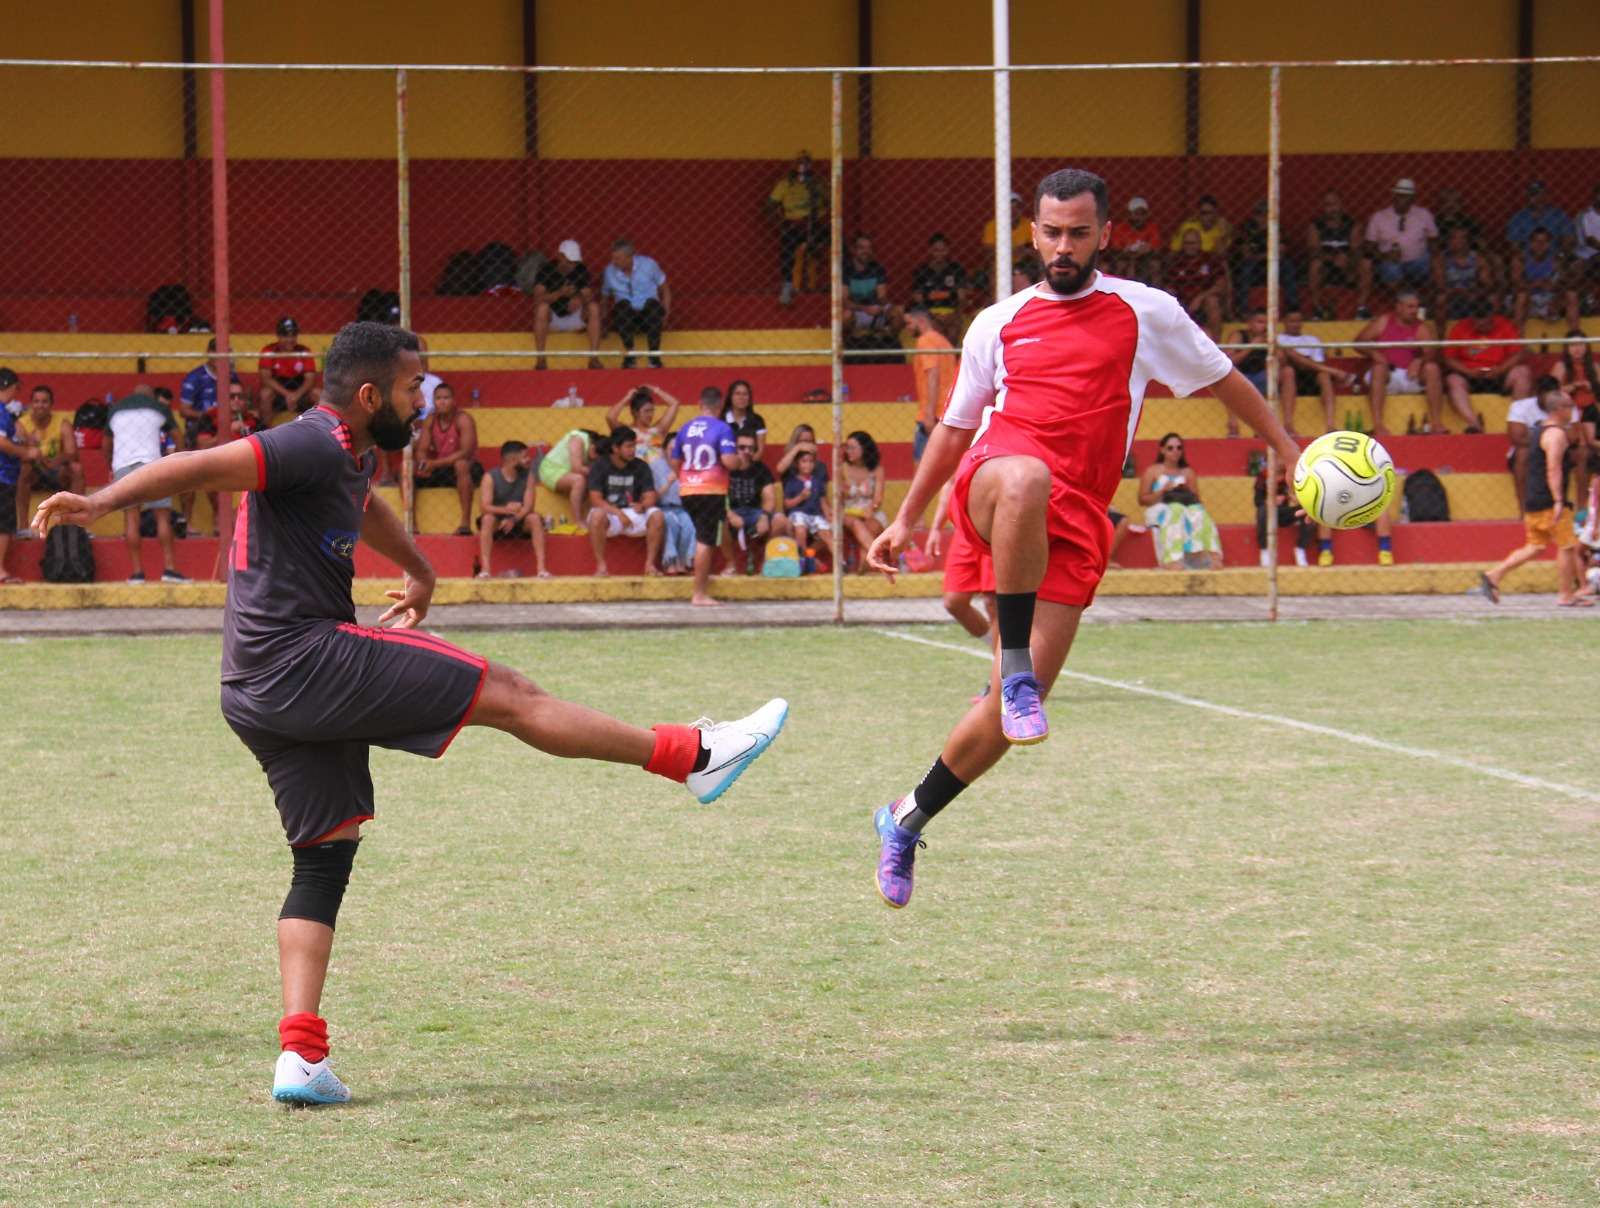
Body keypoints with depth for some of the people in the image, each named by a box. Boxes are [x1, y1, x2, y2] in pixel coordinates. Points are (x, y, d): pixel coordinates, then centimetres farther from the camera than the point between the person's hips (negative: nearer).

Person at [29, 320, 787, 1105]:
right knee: (507, 695, -5)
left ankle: (300, 1056, 0)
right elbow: (203, 467, -25)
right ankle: (691, 757, 2)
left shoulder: (349, 457, 18)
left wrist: (418, 572, 55)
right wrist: (100, 504, -36)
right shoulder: (313, 447, -13)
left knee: (325, 859, 9)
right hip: (305, 660, -11)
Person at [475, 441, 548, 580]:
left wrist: (514, 519, -30)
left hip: (519, 522, 2)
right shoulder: (490, 477, -11)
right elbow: (484, 507, -21)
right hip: (497, 526, -2)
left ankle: (541, 567, -33)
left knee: (535, 518, -28)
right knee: (487, 519, -34)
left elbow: (528, 506, -11)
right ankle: (485, 569, -39)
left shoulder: (527, 476, -2)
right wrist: (506, 509, -36)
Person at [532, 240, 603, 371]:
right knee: (542, 307, -34)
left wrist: (580, 299, -36)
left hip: (575, 320, 2)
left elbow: (589, 295, -12)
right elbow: (538, 299, -24)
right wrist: (561, 293, -39)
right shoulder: (546, 269, -11)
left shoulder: (581, 270, -3)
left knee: (594, 306, -25)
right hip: (552, 320, -2)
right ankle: (540, 359, -34)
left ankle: (594, 359, -27)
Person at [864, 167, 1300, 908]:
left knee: (1014, 706, -7)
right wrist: (905, 521, 26)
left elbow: (1222, 380, 26)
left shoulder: (1146, 313, 14)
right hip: (995, 473, -1)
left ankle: (907, 820, 13)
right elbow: (956, 425, 27)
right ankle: (1015, 665, -38)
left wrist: (1290, 451, 24)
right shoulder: (998, 324, 17)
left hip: (1075, 520, 1)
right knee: (1025, 479, -43)